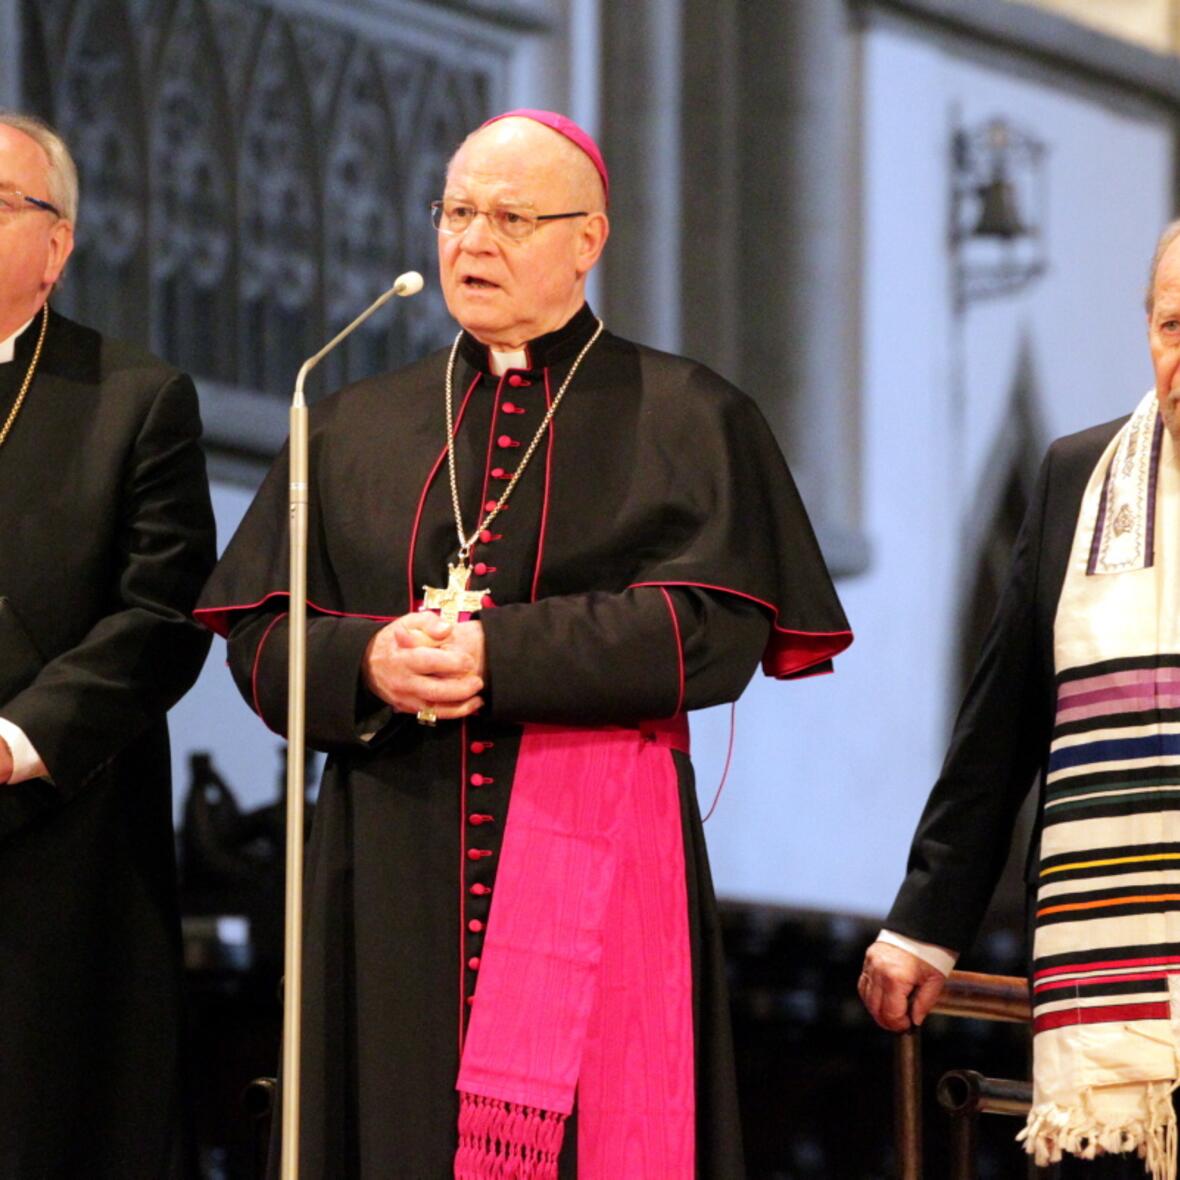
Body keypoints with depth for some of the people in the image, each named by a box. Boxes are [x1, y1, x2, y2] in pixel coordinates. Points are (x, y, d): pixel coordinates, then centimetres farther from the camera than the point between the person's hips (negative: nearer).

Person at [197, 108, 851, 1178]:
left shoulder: (686, 421, 5)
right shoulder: (357, 429, 15)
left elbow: (717, 631, -8)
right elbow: (261, 638, 9)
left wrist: (497, 656, -16)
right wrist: (369, 664, -13)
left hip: (595, 870, -3)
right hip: (396, 878, 3)